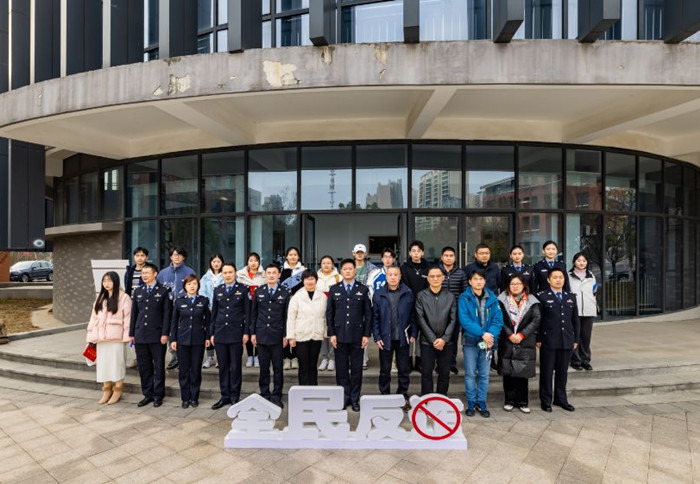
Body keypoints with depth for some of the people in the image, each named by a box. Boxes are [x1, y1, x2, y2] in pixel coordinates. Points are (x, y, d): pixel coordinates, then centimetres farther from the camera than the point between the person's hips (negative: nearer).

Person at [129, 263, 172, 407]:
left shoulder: (164, 291, -2)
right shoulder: (138, 291, 12)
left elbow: (167, 314, -6)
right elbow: (134, 313, 13)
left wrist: (165, 333, -12)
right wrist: (131, 334, 9)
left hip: (157, 335, -4)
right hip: (140, 335, 4)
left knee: (159, 366, 4)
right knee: (144, 367, 10)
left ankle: (158, 395, 16)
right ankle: (147, 394, 22)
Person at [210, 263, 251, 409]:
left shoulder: (243, 289, 0)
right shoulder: (218, 290, 10)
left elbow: (247, 312, -2)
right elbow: (214, 313, 13)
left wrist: (246, 332, -7)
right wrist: (211, 333, 9)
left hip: (236, 334, -3)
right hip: (220, 334, 3)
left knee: (235, 367, 4)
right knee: (223, 367, 9)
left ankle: (235, 397, 16)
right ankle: (224, 396, 20)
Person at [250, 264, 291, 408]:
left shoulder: (286, 292, -1)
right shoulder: (258, 291, 6)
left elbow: (287, 315, -1)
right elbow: (253, 313, 9)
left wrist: (286, 335, -4)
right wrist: (252, 333, 4)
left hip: (277, 335, -2)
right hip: (261, 335, 2)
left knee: (278, 367, 5)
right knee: (264, 367, 9)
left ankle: (276, 396, 17)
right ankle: (264, 394, 22)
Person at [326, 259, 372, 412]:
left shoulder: (363, 289, 3)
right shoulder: (334, 289, 5)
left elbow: (368, 313, 3)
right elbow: (329, 313, 5)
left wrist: (366, 334, -3)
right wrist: (331, 333, -2)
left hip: (357, 335, -1)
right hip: (339, 335, 1)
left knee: (356, 368, 6)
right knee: (341, 368, 7)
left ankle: (355, 399, 19)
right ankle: (343, 397, 20)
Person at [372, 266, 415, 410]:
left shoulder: (408, 294, -2)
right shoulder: (378, 295, -2)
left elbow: (413, 315, 2)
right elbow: (375, 318, 0)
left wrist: (413, 334, -2)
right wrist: (377, 337, -4)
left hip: (403, 339, 0)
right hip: (385, 339, 0)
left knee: (404, 369, 11)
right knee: (385, 370, 11)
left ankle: (403, 397, 27)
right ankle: (384, 397, 27)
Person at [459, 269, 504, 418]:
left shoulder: (492, 298, 3)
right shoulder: (464, 298, -6)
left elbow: (498, 319, -2)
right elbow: (464, 320, -14)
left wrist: (491, 335, -18)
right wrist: (482, 333, -22)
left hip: (487, 342, 2)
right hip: (470, 341, -2)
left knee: (484, 374, 11)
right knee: (470, 374, 5)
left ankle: (482, 404, 23)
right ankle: (471, 404, 18)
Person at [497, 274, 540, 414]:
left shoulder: (531, 301, 5)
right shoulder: (502, 300, 2)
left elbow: (536, 320, -2)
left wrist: (521, 335, -10)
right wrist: (510, 334, -12)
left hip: (525, 343, 0)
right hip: (506, 342, 0)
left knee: (522, 372, 4)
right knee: (508, 372, 4)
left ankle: (523, 401, 17)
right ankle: (509, 400, 16)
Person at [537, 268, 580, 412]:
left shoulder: (571, 297, 12)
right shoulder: (542, 296, -2)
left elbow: (575, 319, 13)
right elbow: (538, 319, -5)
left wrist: (576, 339, 8)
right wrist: (538, 339, -8)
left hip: (567, 341, 4)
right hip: (548, 341, -4)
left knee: (562, 371, 12)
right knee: (546, 372, 5)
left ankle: (561, 399, 26)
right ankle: (546, 401, 16)